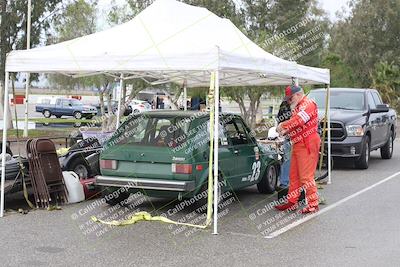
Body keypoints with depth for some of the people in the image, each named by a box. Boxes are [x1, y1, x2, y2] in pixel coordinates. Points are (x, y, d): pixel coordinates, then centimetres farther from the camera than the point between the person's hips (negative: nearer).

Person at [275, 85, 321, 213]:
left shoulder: (308, 104, -9)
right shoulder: (297, 107, 23)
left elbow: (299, 120, -24)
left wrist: (283, 125, -14)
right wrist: (285, 131, 3)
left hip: (307, 144, -10)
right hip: (297, 145, 10)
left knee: (306, 176, -10)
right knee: (294, 175, 13)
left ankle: (313, 204, -4)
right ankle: (292, 202, 21)